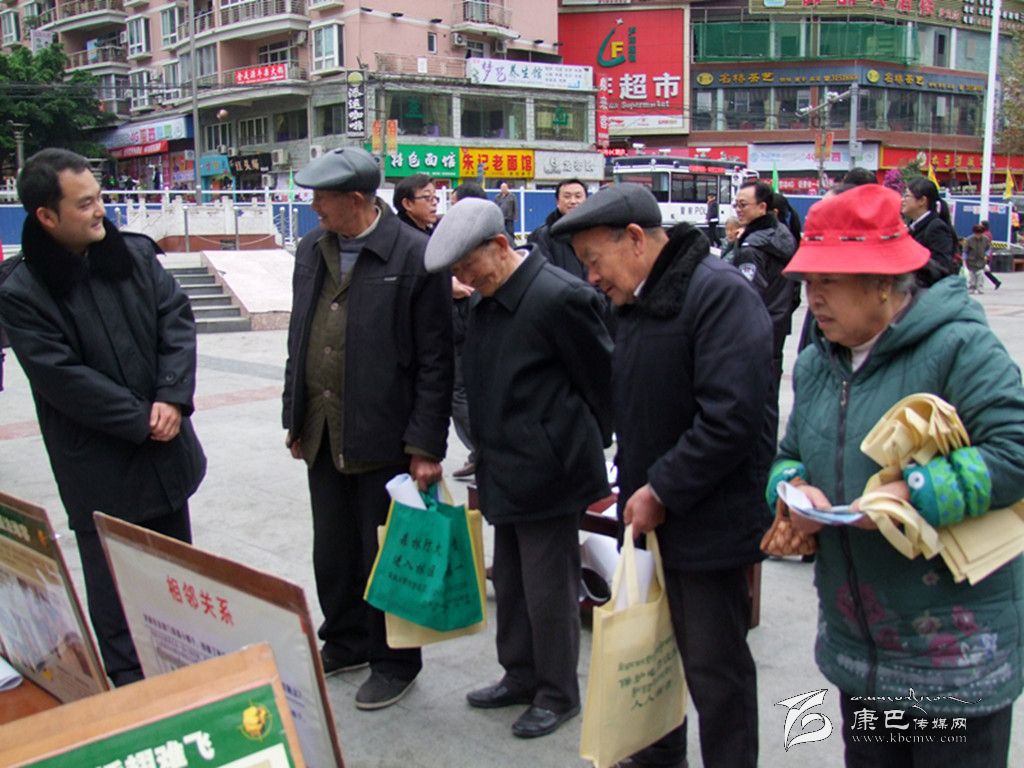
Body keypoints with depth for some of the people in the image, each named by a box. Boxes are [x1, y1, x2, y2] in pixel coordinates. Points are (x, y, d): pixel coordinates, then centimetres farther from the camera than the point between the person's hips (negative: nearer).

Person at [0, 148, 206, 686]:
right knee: (114, 585, 6)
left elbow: (177, 320, -2)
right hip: (99, 469, -5)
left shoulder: (134, 254, 0)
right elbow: (63, 378, -16)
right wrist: (142, 422, -16)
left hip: (164, 448, 5)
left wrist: (172, 398, -15)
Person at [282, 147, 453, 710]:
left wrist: (425, 446, -14)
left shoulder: (415, 257, -13)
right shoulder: (312, 251, 8)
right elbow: (298, 339, 15)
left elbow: (436, 362, -12)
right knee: (332, 553, 18)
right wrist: (294, 417, 14)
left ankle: (394, 662, 26)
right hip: (323, 435, 6)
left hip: (383, 438, -6)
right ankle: (344, 643, 39)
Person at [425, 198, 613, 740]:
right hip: (505, 472, 9)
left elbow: (604, 384, -11)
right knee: (510, 584, 19)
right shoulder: (487, 302, 7)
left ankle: (558, 694, 24)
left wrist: (586, 456, -2)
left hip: (548, 473, -8)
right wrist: (488, 459, 13)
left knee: (548, 591, 5)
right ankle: (520, 676, 37)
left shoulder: (558, 298, -19)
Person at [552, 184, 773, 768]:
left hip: (709, 525, -8)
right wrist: (632, 488, 12)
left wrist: (662, 492, -19)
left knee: (714, 666, 4)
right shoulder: (638, 302, 11)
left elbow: (731, 417, -25)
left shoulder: (720, 293, -18)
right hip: (652, 516, 8)